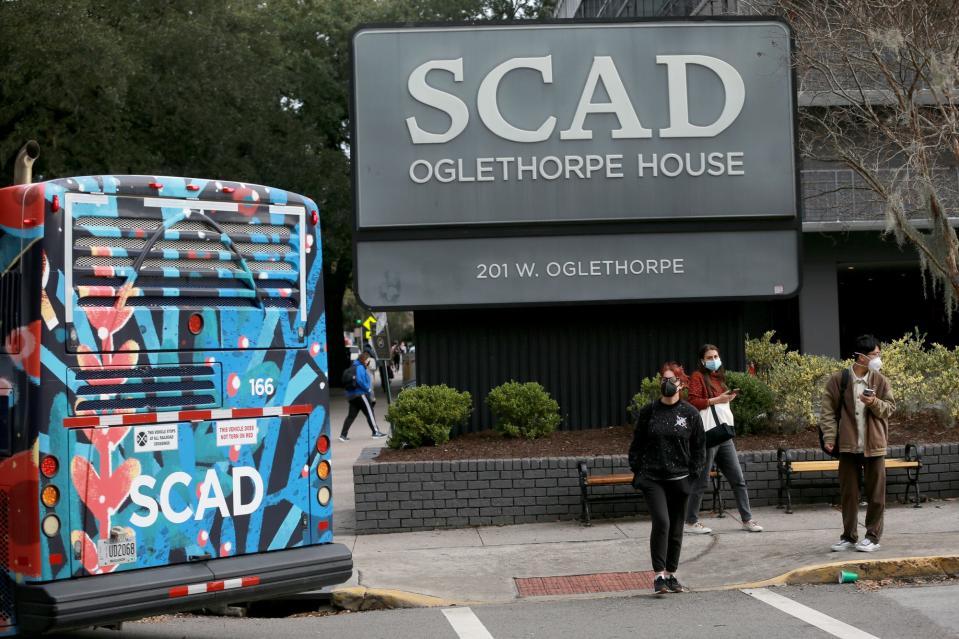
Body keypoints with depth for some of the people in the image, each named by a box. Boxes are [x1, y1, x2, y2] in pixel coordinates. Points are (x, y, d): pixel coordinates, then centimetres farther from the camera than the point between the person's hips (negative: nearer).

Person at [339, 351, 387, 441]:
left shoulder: (354, 366, 16)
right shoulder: (360, 367, -13)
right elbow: (359, 380, -24)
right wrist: (368, 388, -12)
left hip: (352, 395, 9)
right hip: (361, 393, -9)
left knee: (351, 415, 7)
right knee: (369, 412, 1)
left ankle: (343, 435, 2)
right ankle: (376, 432, 7)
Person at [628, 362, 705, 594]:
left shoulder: (690, 413, 2)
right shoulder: (648, 411, 2)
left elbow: (699, 446, 7)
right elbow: (637, 443, 9)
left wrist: (694, 474, -1)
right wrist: (637, 471, 2)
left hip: (679, 479, 1)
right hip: (652, 479, -1)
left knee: (676, 528, 9)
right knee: (661, 522, -16)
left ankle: (671, 575, 21)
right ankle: (659, 575, -12)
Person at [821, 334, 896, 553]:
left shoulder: (880, 380, 1)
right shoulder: (838, 379, -4)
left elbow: (890, 408, 4)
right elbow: (828, 410, -2)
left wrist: (874, 403, -16)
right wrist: (829, 437, -10)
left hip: (874, 445, 1)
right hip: (848, 445, -1)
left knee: (876, 494, 5)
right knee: (848, 493, 7)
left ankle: (873, 536, 16)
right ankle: (849, 536, 18)